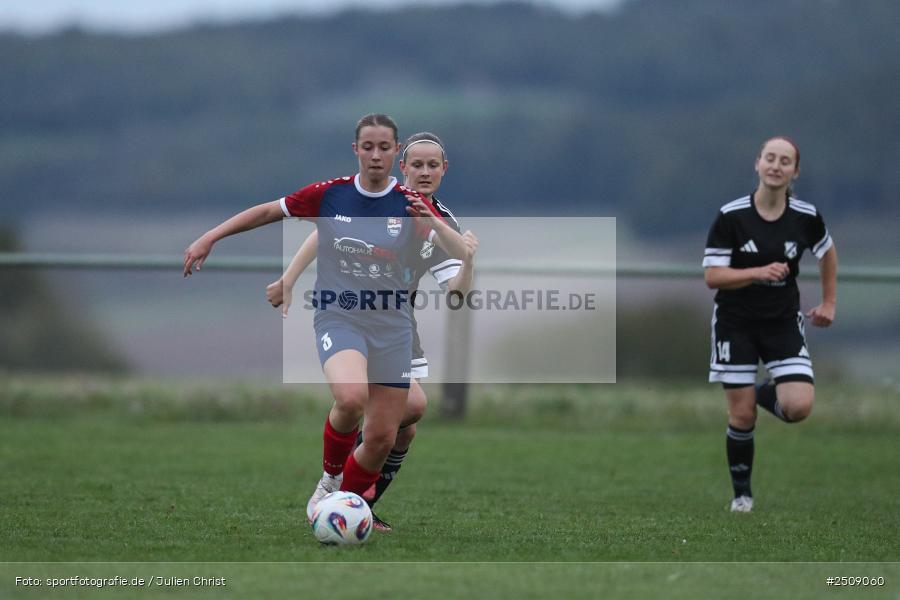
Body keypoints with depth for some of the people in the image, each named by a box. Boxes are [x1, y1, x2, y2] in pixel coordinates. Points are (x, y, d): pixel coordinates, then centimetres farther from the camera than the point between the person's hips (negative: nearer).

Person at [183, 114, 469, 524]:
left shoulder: (410, 204, -5)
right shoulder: (329, 195, -5)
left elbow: (462, 254, -16)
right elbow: (266, 212, 7)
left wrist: (433, 223, -34)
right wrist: (208, 239, 2)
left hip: (391, 328, 2)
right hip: (338, 319, -2)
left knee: (382, 438, 2)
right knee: (351, 398, -32)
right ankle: (330, 480, -3)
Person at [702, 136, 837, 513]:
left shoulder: (806, 216, -5)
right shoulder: (731, 217, -12)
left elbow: (827, 253, 16)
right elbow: (712, 276, -13)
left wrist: (829, 303, 16)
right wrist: (759, 272, -26)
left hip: (784, 323, 2)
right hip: (736, 323, -2)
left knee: (799, 407, -16)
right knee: (742, 417, -2)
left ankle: (765, 394, 20)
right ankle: (742, 494, 19)